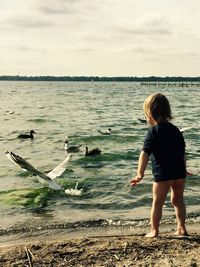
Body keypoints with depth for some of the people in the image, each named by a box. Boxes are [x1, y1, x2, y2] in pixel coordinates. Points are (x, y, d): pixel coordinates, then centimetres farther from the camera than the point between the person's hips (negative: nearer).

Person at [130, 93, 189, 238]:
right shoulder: (176, 130, 11)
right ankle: (181, 228, 22)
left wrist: (140, 174, -17)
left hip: (163, 174, -6)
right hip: (180, 172, 6)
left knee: (157, 202, 7)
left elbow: (145, 154, -15)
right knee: (178, 200, 20)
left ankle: (154, 230, 13)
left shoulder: (154, 131, -8)